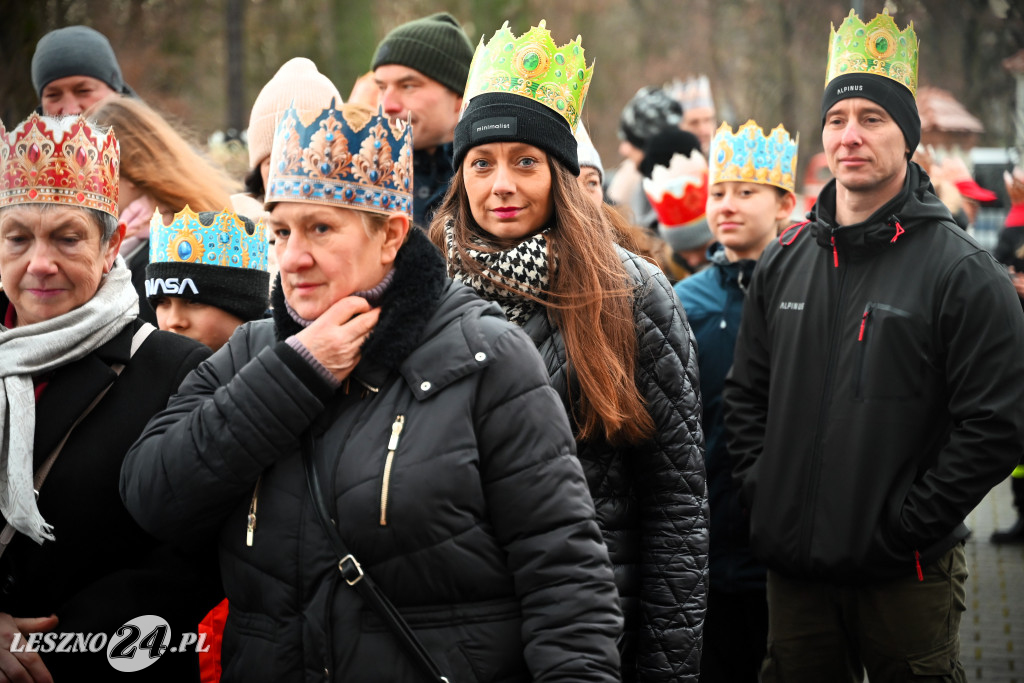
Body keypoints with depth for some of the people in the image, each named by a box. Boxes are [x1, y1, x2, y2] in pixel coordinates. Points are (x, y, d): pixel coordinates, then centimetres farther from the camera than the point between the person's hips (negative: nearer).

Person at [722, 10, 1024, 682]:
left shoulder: (959, 270, -8)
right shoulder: (785, 261, 10)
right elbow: (746, 391, 18)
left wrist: (909, 522, -15)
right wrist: (762, 487, 5)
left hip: (907, 575, -5)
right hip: (794, 564, 5)